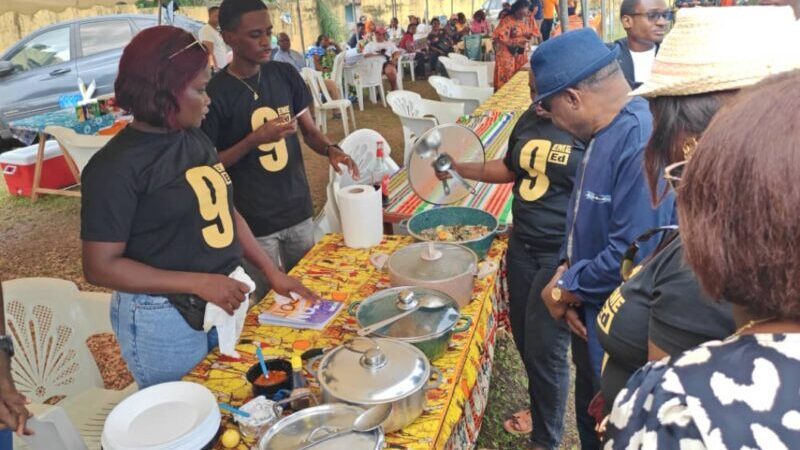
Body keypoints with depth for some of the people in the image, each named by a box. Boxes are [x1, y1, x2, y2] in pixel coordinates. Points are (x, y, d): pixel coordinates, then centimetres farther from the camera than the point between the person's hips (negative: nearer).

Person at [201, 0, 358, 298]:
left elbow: (309, 130, 8)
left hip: (298, 209, 5)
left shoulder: (286, 75, 1)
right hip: (255, 220, -4)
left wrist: (331, 149, -14)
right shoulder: (215, 94, -13)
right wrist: (254, 139, -21)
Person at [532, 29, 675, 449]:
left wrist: (565, 288, -16)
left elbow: (634, 256, -31)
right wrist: (565, 270, -4)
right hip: (591, 318, 9)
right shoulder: (604, 132, 4)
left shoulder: (641, 142, -28)